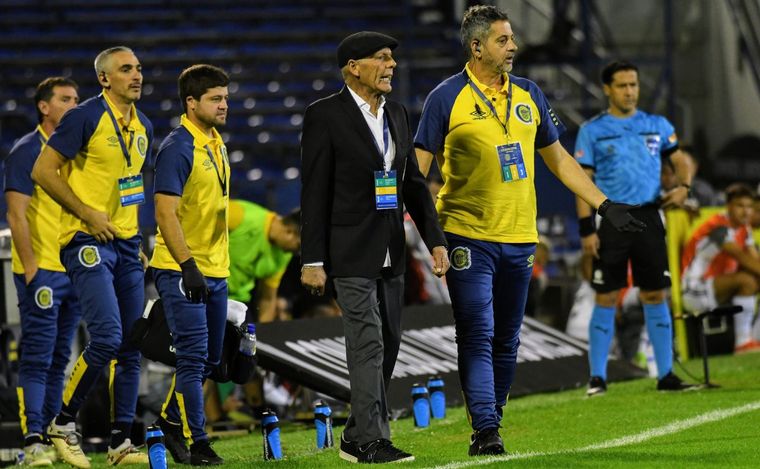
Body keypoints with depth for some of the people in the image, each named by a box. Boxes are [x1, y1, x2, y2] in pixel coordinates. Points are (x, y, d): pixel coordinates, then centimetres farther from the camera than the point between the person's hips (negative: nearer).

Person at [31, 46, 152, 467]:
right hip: (88, 242, -8)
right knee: (107, 337, -17)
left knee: (131, 347, 5)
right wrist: (87, 215, -15)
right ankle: (63, 424, -1)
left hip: (127, 243, 8)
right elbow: (43, 171, -12)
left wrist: (136, 231, 17)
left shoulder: (142, 126, 12)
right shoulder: (86, 117, -11)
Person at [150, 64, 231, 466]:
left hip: (215, 268, 9)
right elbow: (165, 213, -20)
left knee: (209, 358, 14)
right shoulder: (177, 149, -15)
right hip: (182, 269, -9)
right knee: (193, 356, -8)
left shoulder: (216, 143, 13)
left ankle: (170, 419, 30)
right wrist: (188, 266, -25)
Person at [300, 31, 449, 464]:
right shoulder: (325, 116, -9)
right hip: (351, 252, -7)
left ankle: (357, 437, 18)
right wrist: (312, 261, -12)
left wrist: (436, 241, 6)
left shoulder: (397, 114, 11)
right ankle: (372, 441, -8)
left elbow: (414, 182, 15)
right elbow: (315, 192, -9)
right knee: (368, 344, -10)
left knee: (388, 346, 8)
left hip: (391, 253, 7)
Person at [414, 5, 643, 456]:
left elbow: (559, 159, 19)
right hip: (468, 235, -5)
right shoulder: (448, 98, -4)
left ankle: (492, 424, 16)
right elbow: (419, 166, -3)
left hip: (519, 237, 5)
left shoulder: (529, 95, 10)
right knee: (477, 337, -10)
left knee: (506, 341, 7)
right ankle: (484, 431, -13)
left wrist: (605, 205, 16)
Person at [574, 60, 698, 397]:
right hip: (612, 220, -2)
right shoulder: (592, 130, 1)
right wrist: (586, 230, -8)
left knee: (655, 296, 3)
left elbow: (680, 160, 17)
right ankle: (597, 377, 3)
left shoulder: (657, 125, 10)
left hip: (648, 218, 2)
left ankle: (665, 374, 8)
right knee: (606, 299, -3)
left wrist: (683, 186, -5)